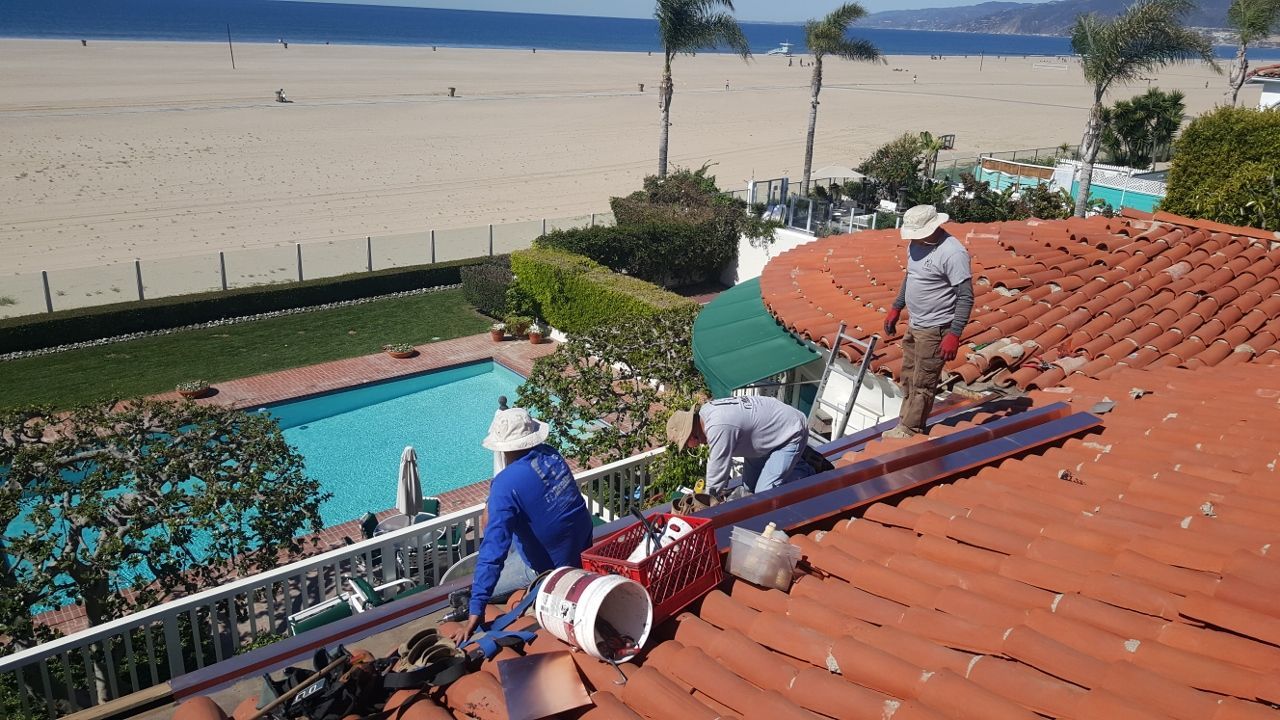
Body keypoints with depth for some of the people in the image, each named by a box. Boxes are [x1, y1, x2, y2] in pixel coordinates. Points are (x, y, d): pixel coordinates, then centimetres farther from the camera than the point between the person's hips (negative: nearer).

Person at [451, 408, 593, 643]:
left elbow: (493, 550, -33)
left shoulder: (505, 484, -27)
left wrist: (476, 610, -33)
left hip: (549, 565, -7)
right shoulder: (550, 454, -8)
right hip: (583, 547, 7)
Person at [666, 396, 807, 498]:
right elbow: (715, 458, 7)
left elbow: (717, 472, -26)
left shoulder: (718, 429, -36)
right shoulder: (705, 413, -7)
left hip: (790, 433, -10)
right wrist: (721, 489, 9)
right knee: (749, 487, 12)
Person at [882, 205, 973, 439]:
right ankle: (906, 425, 31)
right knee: (908, 379, 18)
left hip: (934, 330, -9)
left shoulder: (952, 252, -22)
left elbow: (966, 297, -21)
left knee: (922, 384, 0)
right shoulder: (915, 245, 4)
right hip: (914, 325, 9)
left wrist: (954, 334, -25)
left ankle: (909, 431, 10)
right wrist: (895, 308, 22)